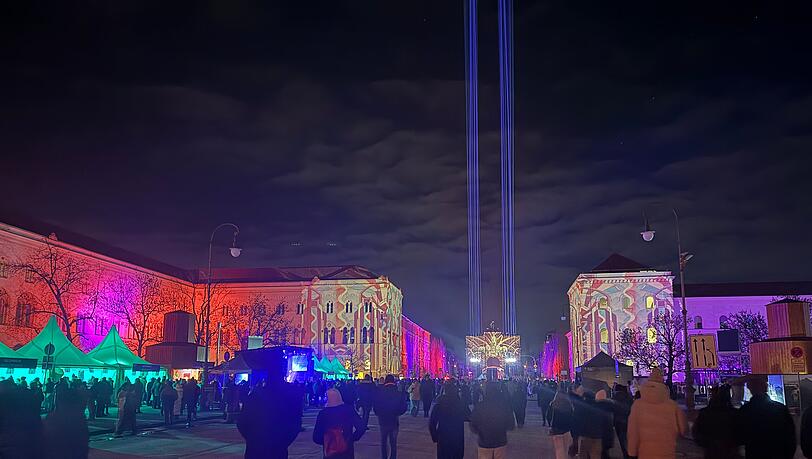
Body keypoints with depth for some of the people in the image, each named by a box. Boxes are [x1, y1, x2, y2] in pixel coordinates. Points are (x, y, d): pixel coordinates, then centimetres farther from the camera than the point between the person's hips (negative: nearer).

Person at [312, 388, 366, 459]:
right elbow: (361, 427, -11)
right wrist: (352, 438, 3)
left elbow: (316, 438, -2)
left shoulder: (323, 413, -6)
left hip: (330, 453, 0)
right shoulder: (348, 409, -5)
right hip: (347, 451, 0)